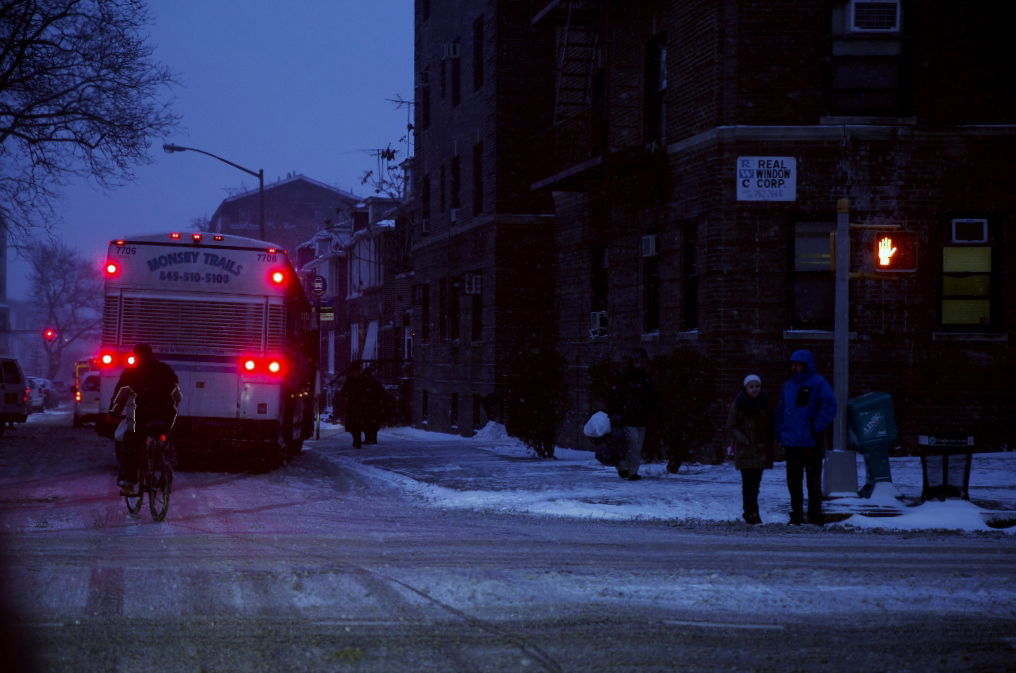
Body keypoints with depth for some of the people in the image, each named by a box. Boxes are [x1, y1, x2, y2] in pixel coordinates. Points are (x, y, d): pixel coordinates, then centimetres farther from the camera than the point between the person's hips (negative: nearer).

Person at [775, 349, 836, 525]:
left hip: (811, 442, -6)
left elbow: (829, 407, -11)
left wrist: (817, 428, -15)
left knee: (813, 479, -1)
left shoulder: (818, 383, -4)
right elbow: (781, 410, 19)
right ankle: (796, 515, 14)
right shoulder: (788, 385, 16)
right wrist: (780, 433, 7)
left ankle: (815, 516, 3)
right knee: (793, 480, 8)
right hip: (791, 443, 6)